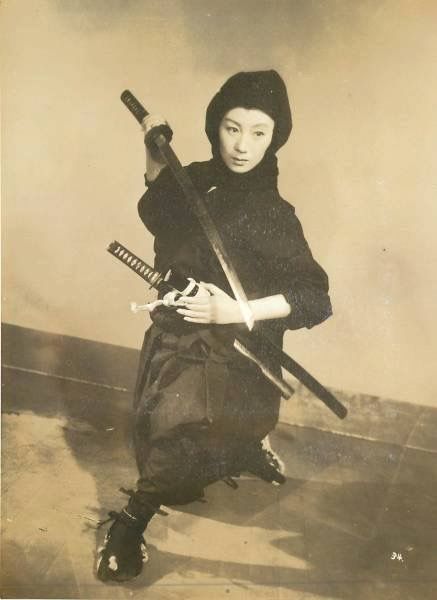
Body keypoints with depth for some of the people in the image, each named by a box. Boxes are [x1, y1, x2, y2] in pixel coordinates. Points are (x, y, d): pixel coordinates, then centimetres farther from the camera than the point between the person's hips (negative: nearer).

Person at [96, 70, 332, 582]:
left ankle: (132, 519, 7)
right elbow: (155, 214, 18)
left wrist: (235, 312, -27)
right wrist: (156, 157, 4)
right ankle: (248, 456, 47)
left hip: (227, 357, -6)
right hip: (173, 339, 7)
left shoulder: (270, 215, -20)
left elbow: (315, 298, -20)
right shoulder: (197, 180, -2)